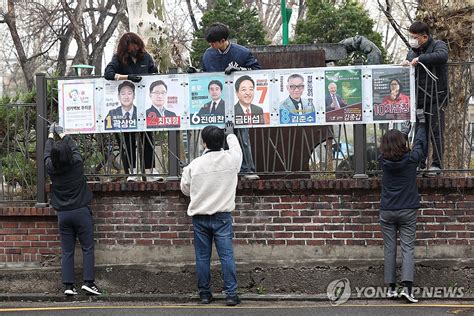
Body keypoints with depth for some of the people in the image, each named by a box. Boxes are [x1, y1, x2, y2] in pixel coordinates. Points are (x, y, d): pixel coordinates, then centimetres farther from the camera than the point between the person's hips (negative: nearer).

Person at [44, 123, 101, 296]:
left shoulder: (51, 168, -5)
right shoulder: (77, 164, -10)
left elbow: (47, 153, 16)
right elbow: (73, 147, 10)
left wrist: (51, 134, 31)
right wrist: (62, 133, 27)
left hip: (63, 214, 3)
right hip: (81, 211, -3)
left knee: (67, 251, 6)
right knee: (87, 248, 3)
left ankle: (68, 285, 2)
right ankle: (88, 281, -5)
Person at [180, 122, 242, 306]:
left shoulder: (194, 165, -8)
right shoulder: (231, 159, -6)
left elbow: (185, 189, 6)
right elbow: (236, 148, 20)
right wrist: (230, 134, 39)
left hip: (200, 217, 0)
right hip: (222, 216, 0)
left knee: (202, 257, 7)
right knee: (227, 255, -1)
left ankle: (204, 294, 14)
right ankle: (231, 294, -3)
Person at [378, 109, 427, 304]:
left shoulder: (384, 161, -4)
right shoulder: (411, 160, -9)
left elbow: (390, 150, 18)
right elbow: (420, 143, 10)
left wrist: (403, 132, 32)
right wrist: (421, 122, 24)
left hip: (387, 212, 2)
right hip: (407, 212, -2)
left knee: (389, 249, 7)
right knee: (407, 248, -3)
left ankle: (391, 288, 9)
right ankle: (407, 287, -16)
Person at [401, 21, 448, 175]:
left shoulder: (438, 45, -4)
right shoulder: (412, 51, 15)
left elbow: (442, 56, -29)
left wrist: (420, 58, -25)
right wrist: (405, 64, -1)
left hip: (436, 97, -6)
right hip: (419, 98, 6)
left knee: (436, 131, -5)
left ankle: (436, 164, 0)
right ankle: (419, 163, 14)